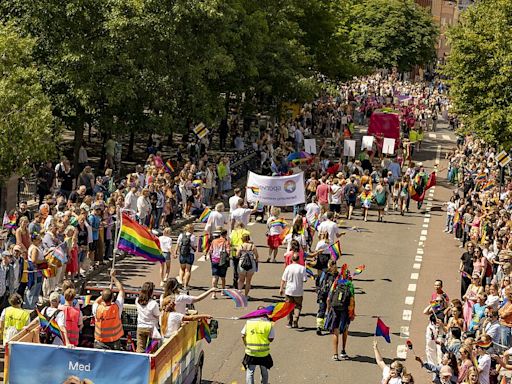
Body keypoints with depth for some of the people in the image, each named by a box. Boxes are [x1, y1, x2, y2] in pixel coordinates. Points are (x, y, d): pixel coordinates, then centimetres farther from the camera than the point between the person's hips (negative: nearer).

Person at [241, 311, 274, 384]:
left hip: (251, 352, 1)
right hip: (264, 353, 0)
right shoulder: (269, 324, -11)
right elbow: (271, 339, -10)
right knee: (264, 372, 21)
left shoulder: (249, 322, -4)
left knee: (250, 372, 11)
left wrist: (246, 345, 13)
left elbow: (243, 336, -1)